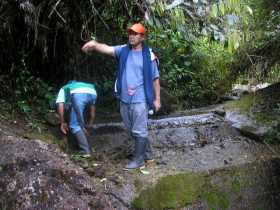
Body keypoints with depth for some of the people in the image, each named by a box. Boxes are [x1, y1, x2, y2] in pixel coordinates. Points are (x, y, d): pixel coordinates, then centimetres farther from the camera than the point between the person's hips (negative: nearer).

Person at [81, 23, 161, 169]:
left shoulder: (148, 55, -7)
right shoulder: (123, 50, 4)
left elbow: (155, 79, -2)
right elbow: (107, 49, -12)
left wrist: (157, 99, -2)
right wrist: (94, 44, -33)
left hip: (140, 100, -5)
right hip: (124, 99, 6)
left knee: (139, 131, -1)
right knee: (133, 130, 18)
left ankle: (138, 159, 12)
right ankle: (147, 153, 36)